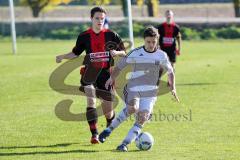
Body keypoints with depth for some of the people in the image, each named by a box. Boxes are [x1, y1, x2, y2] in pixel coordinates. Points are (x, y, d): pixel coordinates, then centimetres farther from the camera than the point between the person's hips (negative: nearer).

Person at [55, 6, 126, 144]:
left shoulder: (111, 35, 1)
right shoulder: (84, 36, 4)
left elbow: (124, 52, 4)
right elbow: (75, 53, 14)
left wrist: (116, 52, -18)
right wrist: (62, 57, -3)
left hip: (106, 72, 0)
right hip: (90, 72, 0)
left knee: (108, 109, 5)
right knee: (91, 101, -22)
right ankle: (94, 134, -20)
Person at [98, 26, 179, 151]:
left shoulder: (162, 56, 4)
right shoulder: (136, 53, 0)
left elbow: (170, 72, 17)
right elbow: (120, 66, 7)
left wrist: (173, 88, 5)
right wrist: (112, 78, -7)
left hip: (149, 94, 2)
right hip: (133, 89, -2)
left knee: (142, 119, -14)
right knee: (132, 108, -30)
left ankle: (125, 144, -8)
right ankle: (110, 128, -15)